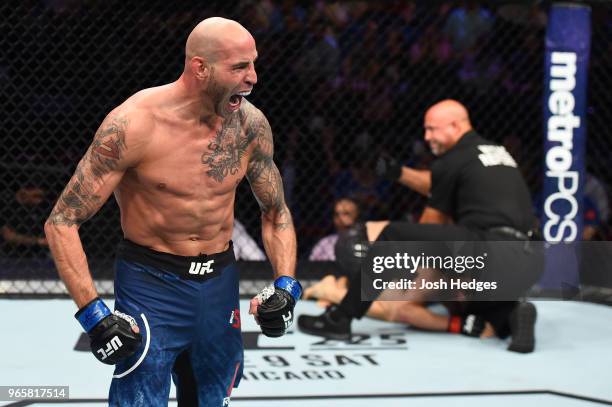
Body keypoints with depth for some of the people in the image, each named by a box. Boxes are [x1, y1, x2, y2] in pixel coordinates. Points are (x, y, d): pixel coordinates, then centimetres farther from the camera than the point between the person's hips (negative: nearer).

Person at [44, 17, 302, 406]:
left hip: (220, 285, 5)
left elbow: (276, 211, 12)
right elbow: (62, 222, -15)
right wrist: (92, 313, -22)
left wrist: (285, 284, -4)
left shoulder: (250, 123, -5)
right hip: (151, 286, -5)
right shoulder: (135, 123, -19)